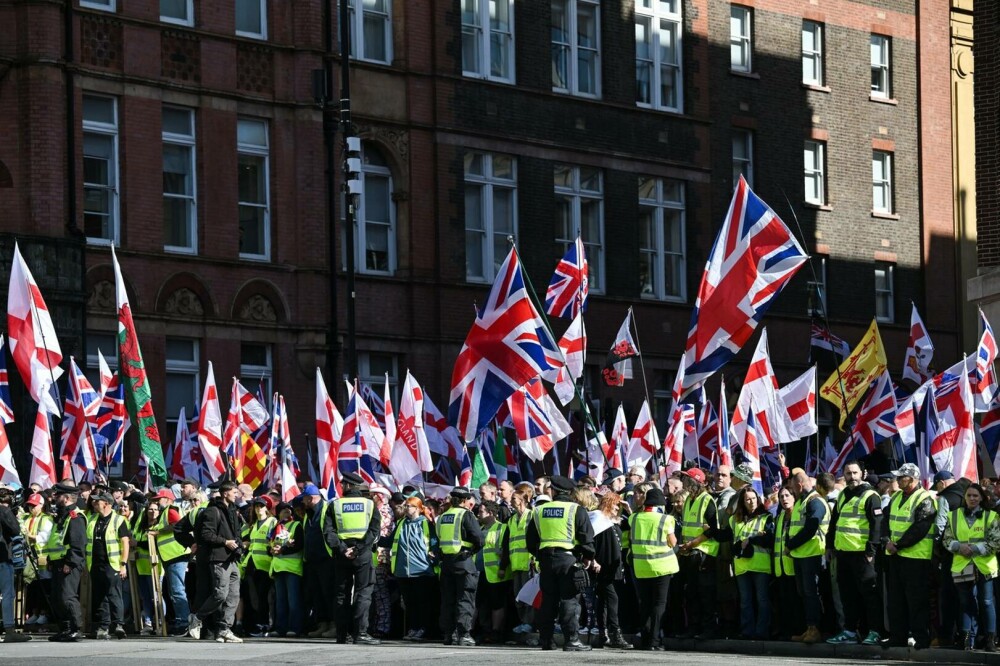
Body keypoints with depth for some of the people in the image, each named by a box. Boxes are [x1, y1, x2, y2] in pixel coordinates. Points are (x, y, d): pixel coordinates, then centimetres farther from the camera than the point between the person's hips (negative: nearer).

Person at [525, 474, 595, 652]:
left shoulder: (539, 511, 9)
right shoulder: (576, 511, -5)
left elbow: (530, 539, 15)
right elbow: (587, 537, -8)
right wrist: (588, 557, 6)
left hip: (546, 559, 4)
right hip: (569, 558, -4)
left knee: (548, 600, 10)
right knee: (569, 600, -4)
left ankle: (546, 640, 12)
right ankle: (571, 640, -8)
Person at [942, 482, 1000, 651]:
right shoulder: (954, 516, 10)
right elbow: (946, 539, 8)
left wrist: (974, 548, -12)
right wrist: (959, 547, -12)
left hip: (984, 566, -2)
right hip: (961, 566, 2)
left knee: (986, 602, 0)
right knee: (967, 603, 5)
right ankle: (969, 638, 9)